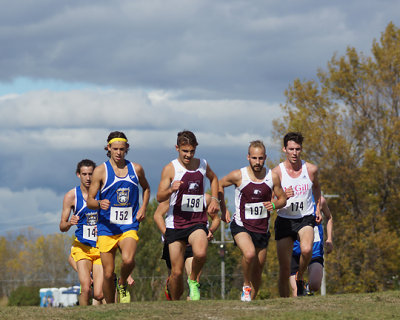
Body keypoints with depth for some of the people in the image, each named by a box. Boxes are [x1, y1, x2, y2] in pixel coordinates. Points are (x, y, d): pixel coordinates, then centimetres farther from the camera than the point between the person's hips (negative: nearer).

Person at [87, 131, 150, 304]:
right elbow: (89, 200, 0)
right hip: (107, 227, -1)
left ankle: (123, 284, 4)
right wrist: (99, 204, -22)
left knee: (128, 260, -27)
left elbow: (146, 188, 28)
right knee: (108, 273, -1)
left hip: (129, 226, 1)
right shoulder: (101, 170, -1)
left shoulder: (136, 169, 7)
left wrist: (143, 208, 11)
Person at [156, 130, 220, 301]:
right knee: (177, 272, -1)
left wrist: (214, 199, 19)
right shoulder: (170, 168, -3)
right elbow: (159, 198, -8)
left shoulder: (202, 165, 7)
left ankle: (193, 280, -1)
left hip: (197, 222, 1)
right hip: (175, 224, -1)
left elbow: (213, 178, 31)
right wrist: (171, 189, -28)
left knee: (200, 253, -30)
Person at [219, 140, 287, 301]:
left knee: (257, 272, 10)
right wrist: (223, 209, 6)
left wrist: (274, 205, -14)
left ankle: (251, 298, 30)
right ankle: (246, 286, -9)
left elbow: (282, 199, 9)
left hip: (262, 228, 3)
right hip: (241, 226, -3)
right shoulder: (238, 175, -10)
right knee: (249, 254, -32)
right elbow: (219, 185, 9)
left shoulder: (272, 177, -3)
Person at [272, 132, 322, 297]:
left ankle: (299, 278, -1)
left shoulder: (311, 169, -1)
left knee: (307, 250, -30)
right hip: (284, 220, 0)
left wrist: (318, 208, 16)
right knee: (284, 268, -3)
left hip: (306, 218, 0)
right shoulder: (277, 172, -7)